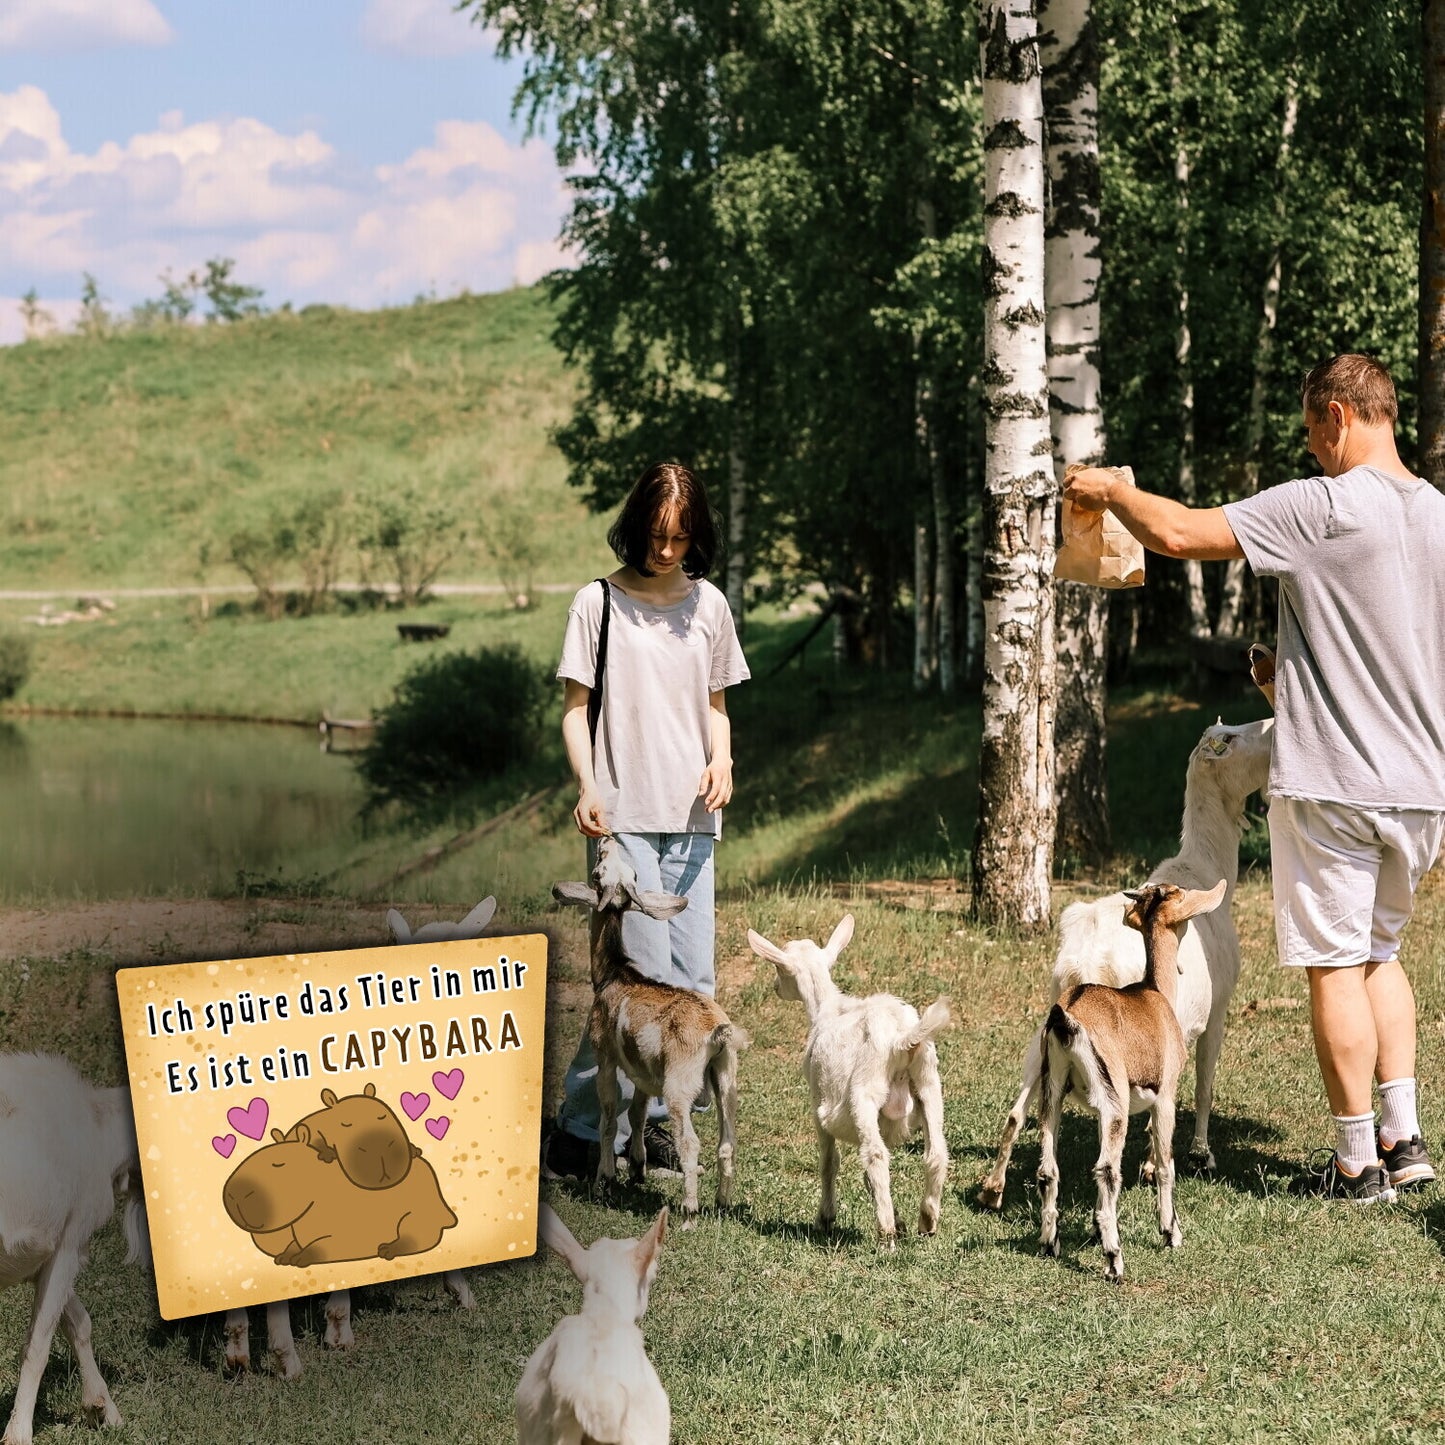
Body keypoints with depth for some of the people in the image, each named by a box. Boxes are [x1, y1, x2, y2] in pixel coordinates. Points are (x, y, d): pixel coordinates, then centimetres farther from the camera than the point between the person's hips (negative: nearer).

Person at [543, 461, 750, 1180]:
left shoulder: (708, 604, 11)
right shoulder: (599, 602, -1)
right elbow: (575, 708, 0)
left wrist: (721, 759, -2)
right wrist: (588, 788, -15)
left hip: (691, 816, 5)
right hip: (623, 817, -5)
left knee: (692, 983, 4)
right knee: (643, 978, -13)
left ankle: (650, 1117, 17)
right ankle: (580, 1130, -5)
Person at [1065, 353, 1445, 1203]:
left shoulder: (1322, 508, -15)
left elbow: (1180, 534, -16)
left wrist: (1111, 491, 3)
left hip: (1332, 784, -7)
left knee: (1336, 965, 2)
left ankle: (1358, 1162, 7)